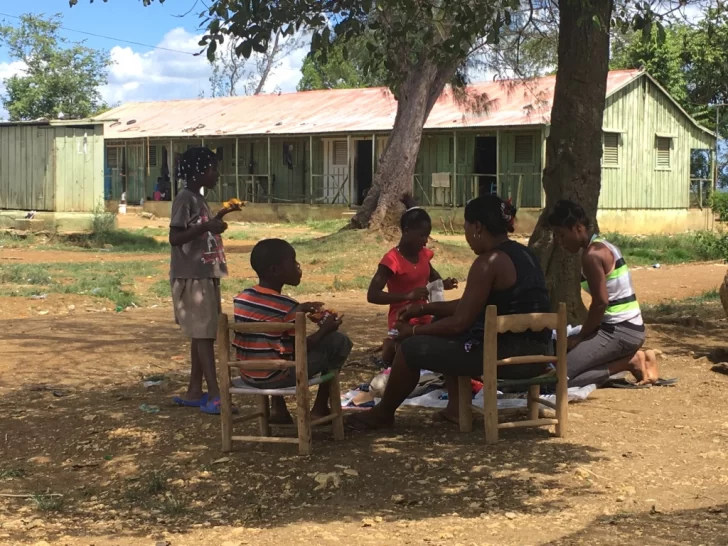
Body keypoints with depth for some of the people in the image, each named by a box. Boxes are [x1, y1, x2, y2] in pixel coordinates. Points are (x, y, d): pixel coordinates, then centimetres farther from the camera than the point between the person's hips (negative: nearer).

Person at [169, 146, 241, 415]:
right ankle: (214, 396, -11)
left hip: (206, 276, 10)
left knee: (203, 334, 11)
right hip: (192, 278, -10)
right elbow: (175, 238, -21)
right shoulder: (184, 199, -14)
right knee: (204, 334, -10)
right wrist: (206, 227, -27)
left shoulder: (198, 199, 16)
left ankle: (194, 392, 17)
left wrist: (217, 218, 17)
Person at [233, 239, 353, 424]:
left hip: (248, 376, 7)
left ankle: (277, 407, 29)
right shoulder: (287, 306, -18)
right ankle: (320, 409, 12)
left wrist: (298, 310, 21)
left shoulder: (242, 298, 3)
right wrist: (325, 329, 0)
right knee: (339, 341, 2)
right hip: (276, 377, -7)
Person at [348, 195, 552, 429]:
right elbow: (470, 308, 20)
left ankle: (383, 414, 24)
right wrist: (424, 308, 21)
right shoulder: (520, 253, 14)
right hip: (535, 352, 10)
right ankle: (456, 407, 26)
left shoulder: (489, 262, -16)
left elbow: (459, 323, -15)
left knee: (412, 348, 1)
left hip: (511, 355, -10)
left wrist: (413, 331, -1)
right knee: (444, 326, 27)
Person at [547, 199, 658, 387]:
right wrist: (584, 334, 13)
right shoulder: (603, 246, 14)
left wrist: (580, 337, -8)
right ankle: (632, 358, 10)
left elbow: (601, 302, -20)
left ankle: (630, 362, -7)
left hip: (619, 331, -10)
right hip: (628, 328, 10)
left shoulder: (592, 255, -16)